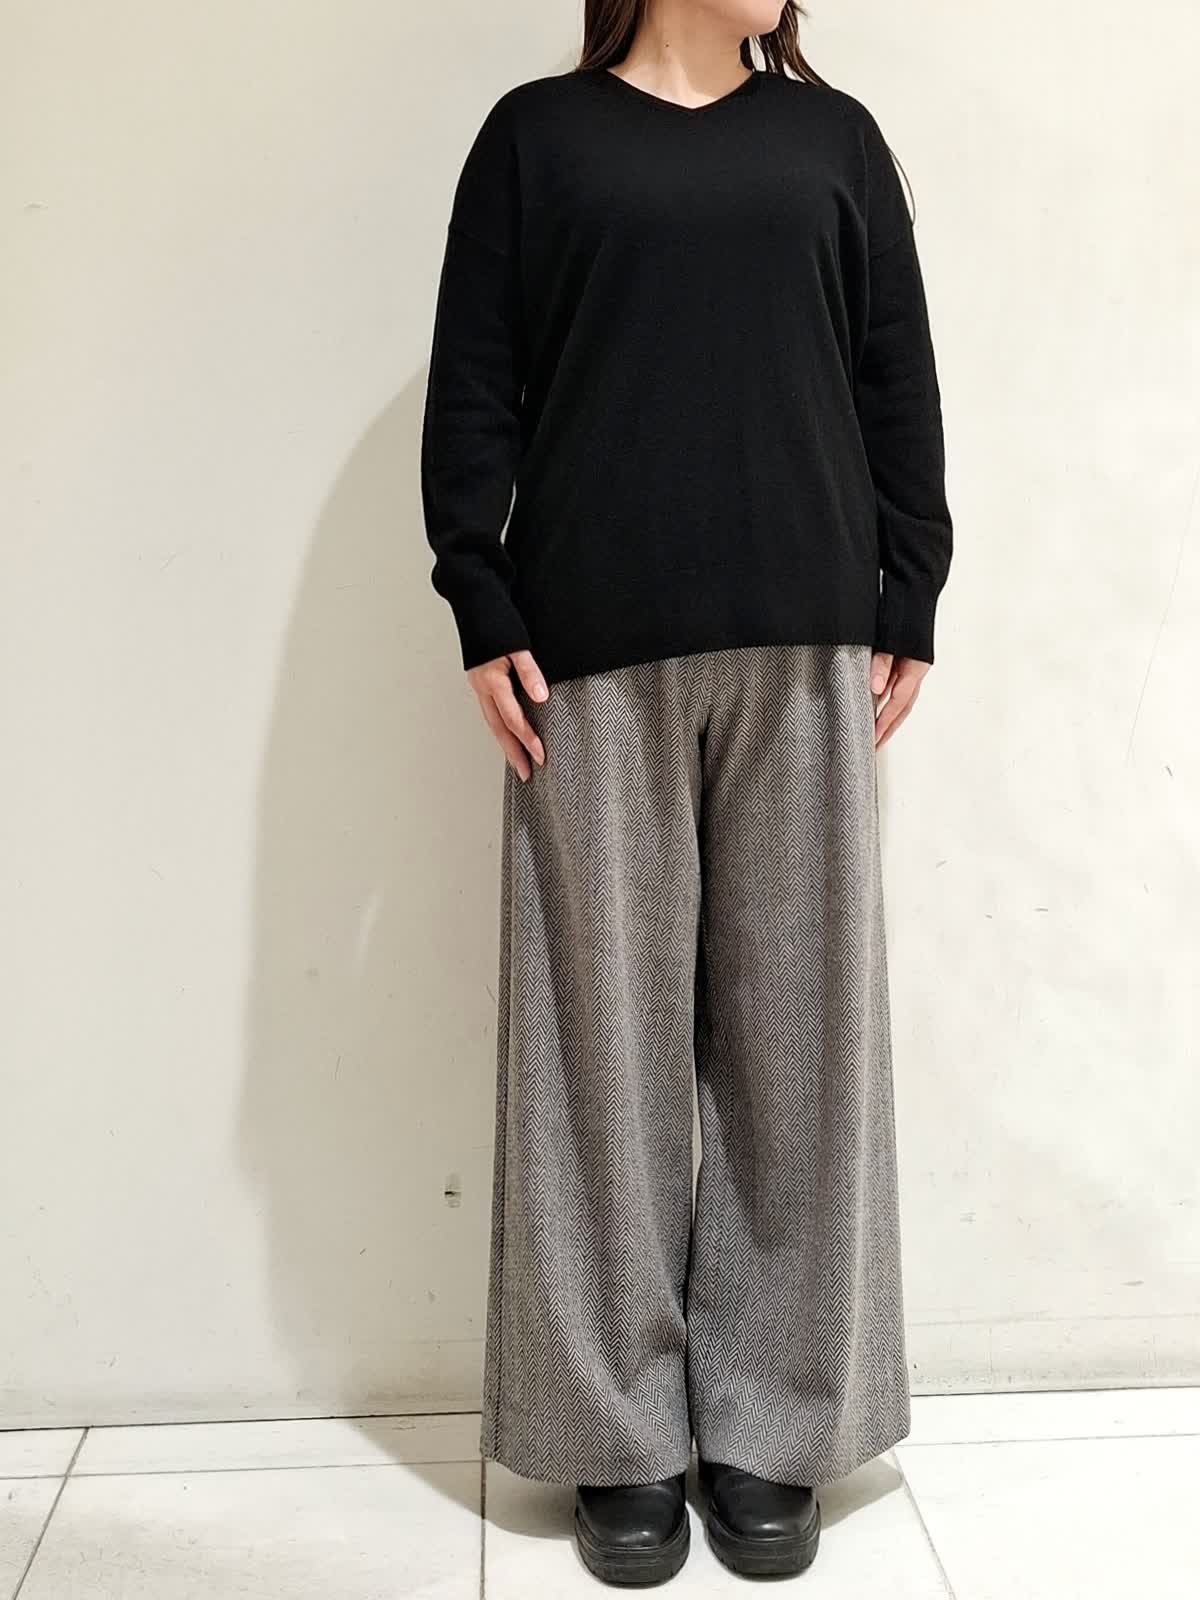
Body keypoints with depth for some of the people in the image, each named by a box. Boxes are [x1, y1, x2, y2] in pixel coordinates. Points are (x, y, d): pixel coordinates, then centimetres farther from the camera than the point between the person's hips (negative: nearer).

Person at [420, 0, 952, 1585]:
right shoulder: (539, 133, 11)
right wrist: (483, 610, -4)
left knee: (796, 1027, 2)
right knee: (611, 1026, 1)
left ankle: (773, 1426, 15)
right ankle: (622, 1435, 13)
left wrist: (910, 603, 5)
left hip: (804, 645, 2)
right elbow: (472, 386, 5)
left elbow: (899, 381, 13)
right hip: (595, 653, -1)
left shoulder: (833, 134, 16)